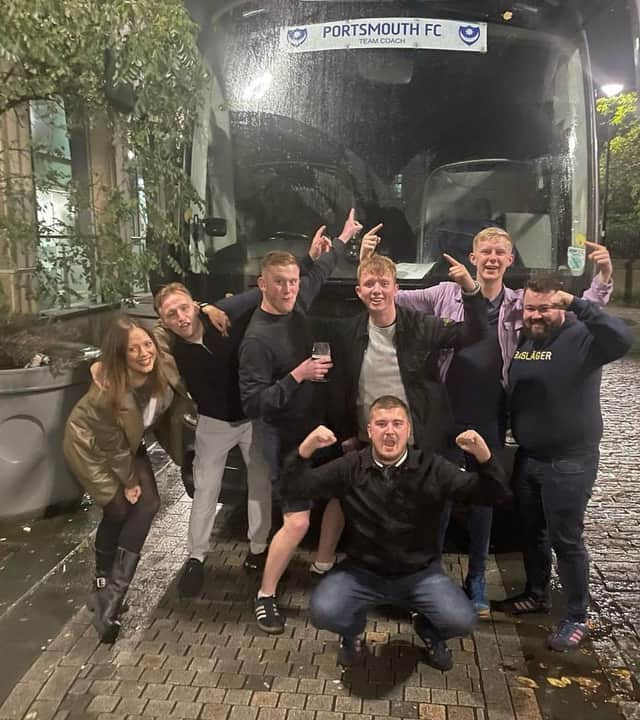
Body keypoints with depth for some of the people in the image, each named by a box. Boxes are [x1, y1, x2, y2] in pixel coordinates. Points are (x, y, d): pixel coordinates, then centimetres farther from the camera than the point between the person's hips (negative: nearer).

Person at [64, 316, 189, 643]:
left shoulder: (163, 371, -24)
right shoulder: (107, 392, -36)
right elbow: (111, 444, -22)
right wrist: (129, 481, -12)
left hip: (128, 444, 6)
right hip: (90, 444, -6)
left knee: (148, 504, -7)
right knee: (118, 509, -9)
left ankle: (113, 591, 2)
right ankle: (105, 586, 16)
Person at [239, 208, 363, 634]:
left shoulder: (297, 305, -2)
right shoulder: (258, 337, -23)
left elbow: (320, 273, 19)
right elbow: (253, 404, -24)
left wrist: (345, 237, 30)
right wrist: (298, 375, -28)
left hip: (318, 424, 8)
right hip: (286, 436, -8)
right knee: (297, 521, -9)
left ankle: (324, 566, 39)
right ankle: (265, 598, 12)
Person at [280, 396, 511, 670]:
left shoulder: (432, 468, -10)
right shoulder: (350, 468, -9)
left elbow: (493, 495, -13)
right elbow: (293, 488, -12)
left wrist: (484, 456, -34)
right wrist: (305, 450, -32)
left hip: (420, 573, 0)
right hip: (361, 571, 0)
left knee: (461, 620, -22)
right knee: (323, 612, -24)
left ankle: (428, 629, 18)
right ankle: (352, 631, 15)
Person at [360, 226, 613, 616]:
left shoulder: (522, 304, 3)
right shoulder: (447, 294, -1)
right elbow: (393, 296, 0)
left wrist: (604, 277, -8)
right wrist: (369, 262, -12)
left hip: (490, 422, 2)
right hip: (447, 417, -2)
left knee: (483, 502, 15)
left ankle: (477, 582, 33)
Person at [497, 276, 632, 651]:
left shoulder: (582, 338, -15)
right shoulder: (522, 341, 6)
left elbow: (623, 339, -36)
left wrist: (578, 304, -38)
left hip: (570, 461, -7)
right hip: (527, 457, 7)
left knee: (566, 539, 2)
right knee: (532, 531, 20)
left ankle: (577, 618, 19)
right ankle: (537, 594, 41)